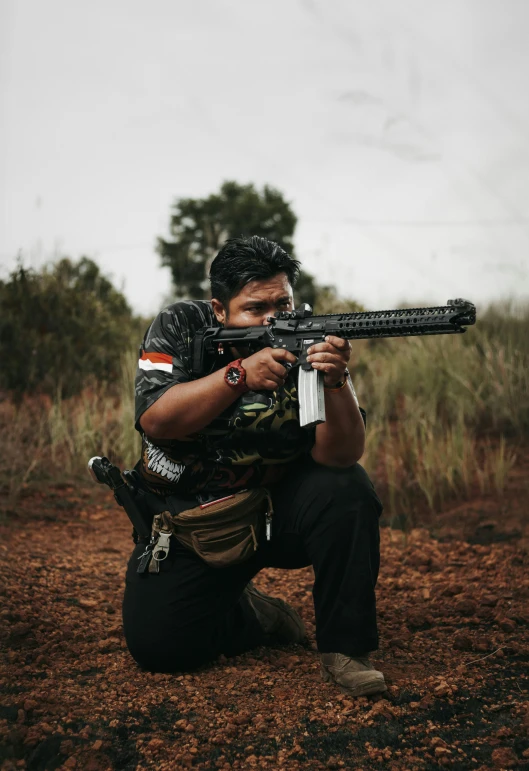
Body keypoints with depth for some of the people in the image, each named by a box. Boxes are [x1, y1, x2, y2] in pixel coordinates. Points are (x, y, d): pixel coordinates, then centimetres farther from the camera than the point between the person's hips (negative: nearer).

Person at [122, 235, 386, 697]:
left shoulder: (306, 344, -11)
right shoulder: (180, 328, -9)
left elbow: (338, 455, -21)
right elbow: (156, 421, -23)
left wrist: (336, 381, -39)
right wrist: (240, 375, -33)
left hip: (277, 508, 0)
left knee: (347, 491, -28)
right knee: (156, 643, -16)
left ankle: (345, 647, -13)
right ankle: (254, 618, 14)